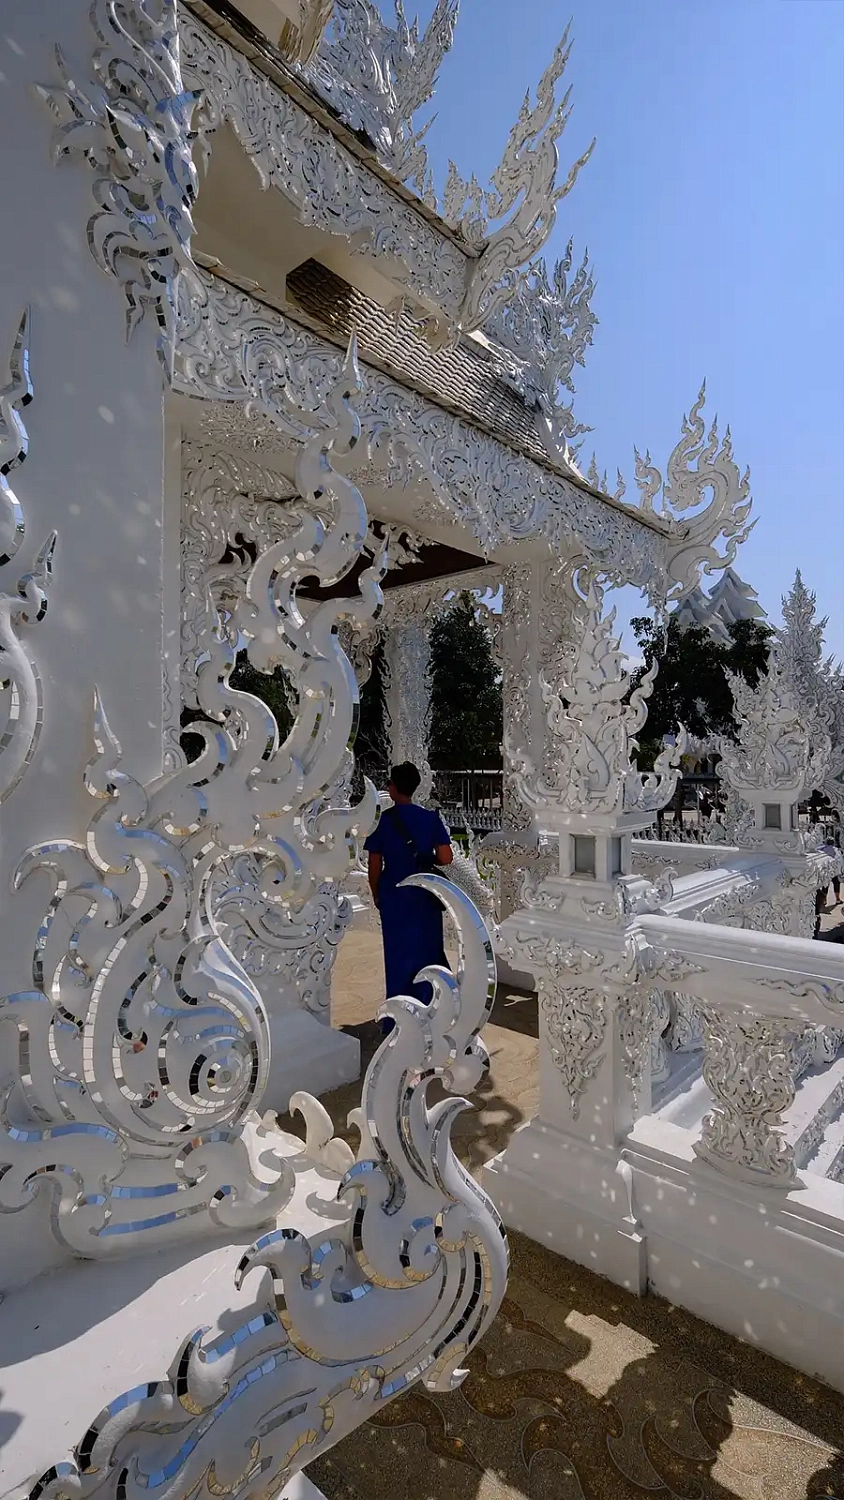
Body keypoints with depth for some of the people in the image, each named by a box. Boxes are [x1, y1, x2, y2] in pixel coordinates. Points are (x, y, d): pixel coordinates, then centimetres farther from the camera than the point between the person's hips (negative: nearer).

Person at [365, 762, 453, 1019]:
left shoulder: (382, 820, -7)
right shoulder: (431, 818, -3)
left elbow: (375, 864, -6)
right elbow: (446, 858, -7)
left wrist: (376, 893, 9)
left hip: (394, 895, -1)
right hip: (425, 895, 1)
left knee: (398, 955, 11)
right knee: (427, 952, 13)